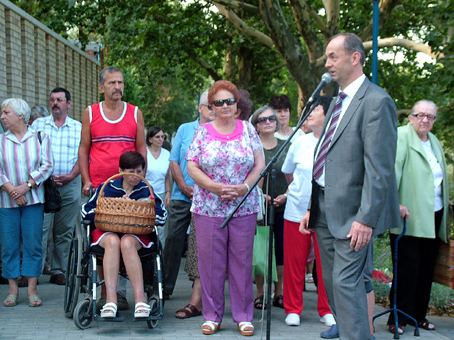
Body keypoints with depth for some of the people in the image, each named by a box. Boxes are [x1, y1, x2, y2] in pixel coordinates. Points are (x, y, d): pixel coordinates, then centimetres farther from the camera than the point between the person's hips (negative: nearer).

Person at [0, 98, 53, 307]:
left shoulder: (40, 138, 5)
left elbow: (47, 166, -2)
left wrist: (26, 186, -13)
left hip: (33, 199, -1)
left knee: (33, 243, -2)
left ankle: (32, 289, 5)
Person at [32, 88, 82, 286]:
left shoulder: (78, 128, 11)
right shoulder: (38, 125, 10)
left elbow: (82, 156, 4)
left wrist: (69, 176, -10)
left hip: (70, 185, 1)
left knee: (64, 231, 3)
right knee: (39, 228, -9)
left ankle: (58, 271, 10)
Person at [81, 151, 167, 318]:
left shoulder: (146, 190, 13)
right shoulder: (107, 187, 14)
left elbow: (161, 217, 1)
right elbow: (85, 212, 7)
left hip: (136, 233, 0)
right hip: (107, 231, 1)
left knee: (127, 243, -36)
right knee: (112, 241, -36)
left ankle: (140, 298, -41)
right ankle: (111, 298, -44)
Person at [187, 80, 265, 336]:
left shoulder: (247, 129, 6)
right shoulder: (203, 132, 4)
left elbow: (260, 164, 4)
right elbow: (192, 167, -1)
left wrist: (245, 187, -12)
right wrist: (216, 187, -14)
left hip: (244, 207, 1)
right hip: (209, 207, 0)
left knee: (242, 261, 4)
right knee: (211, 262, 3)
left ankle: (244, 316, 14)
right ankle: (212, 316, 15)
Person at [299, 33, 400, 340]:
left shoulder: (376, 101, -13)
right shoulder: (338, 102, 16)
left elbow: (379, 167, -19)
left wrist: (366, 218, -22)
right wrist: (313, 208, 16)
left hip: (351, 212, -9)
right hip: (326, 210, 9)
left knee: (346, 282, -12)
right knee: (331, 281, 16)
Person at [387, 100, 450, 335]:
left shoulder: (434, 142, 17)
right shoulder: (401, 136, -8)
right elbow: (392, 170, -18)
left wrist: (445, 204, 17)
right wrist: (394, 204, -26)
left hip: (434, 215, 8)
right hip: (410, 216, -8)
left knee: (426, 268, 12)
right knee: (406, 269, -5)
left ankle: (418, 314, 22)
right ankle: (399, 319, 3)